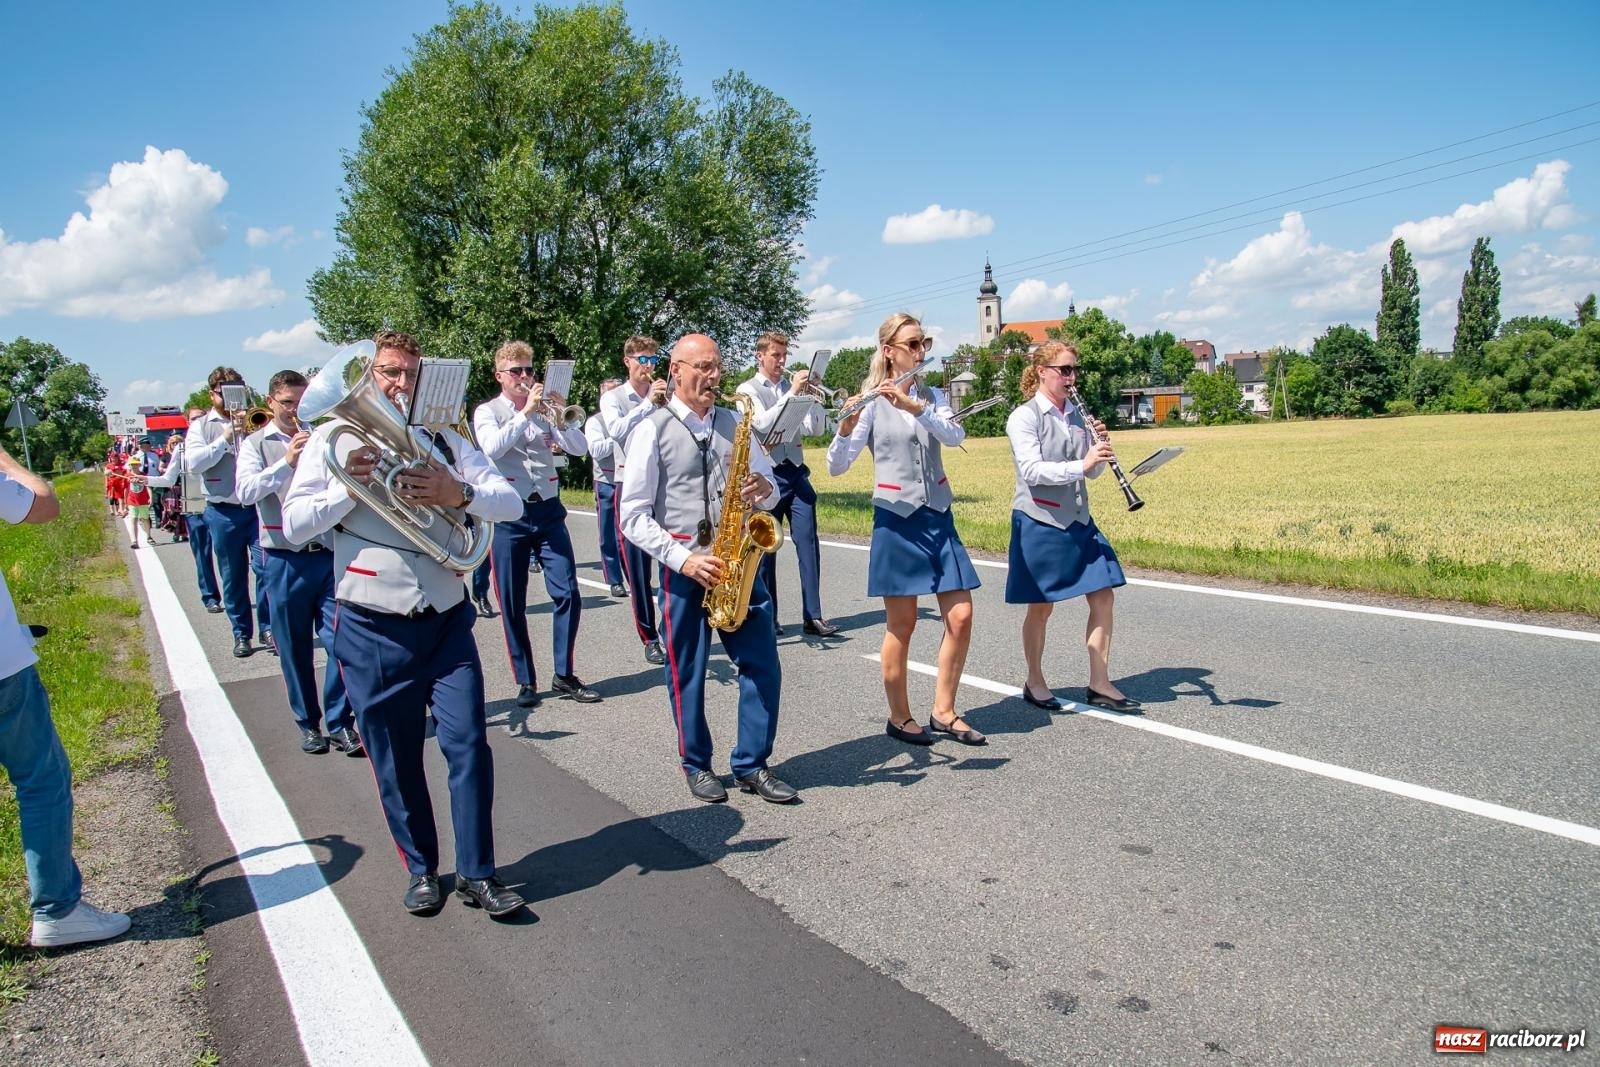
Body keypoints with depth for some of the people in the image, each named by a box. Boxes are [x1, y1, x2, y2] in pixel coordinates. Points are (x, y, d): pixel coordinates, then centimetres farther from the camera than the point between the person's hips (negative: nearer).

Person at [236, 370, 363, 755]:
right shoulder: (256, 444, 5)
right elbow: (246, 492, -11)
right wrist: (286, 462, -21)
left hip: (328, 552, 1)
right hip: (284, 559, -1)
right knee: (295, 648, 8)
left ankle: (340, 722, 8)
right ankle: (308, 724, 21)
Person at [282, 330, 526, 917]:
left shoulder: (445, 439, 8)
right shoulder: (334, 438, 4)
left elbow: (511, 502, -2)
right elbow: (295, 526, -4)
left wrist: (459, 493, -21)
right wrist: (352, 484, -17)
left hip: (446, 620, 1)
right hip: (372, 627, -1)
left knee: (468, 743, -2)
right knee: (395, 758, 8)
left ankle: (477, 872, 11)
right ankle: (421, 870, 26)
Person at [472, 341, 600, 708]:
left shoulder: (544, 409, 10)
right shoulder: (487, 412, 2)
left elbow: (579, 448, 1)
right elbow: (492, 449, -19)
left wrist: (562, 414, -13)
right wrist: (526, 411, -21)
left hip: (548, 511, 2)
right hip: (508, 515, -2)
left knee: (567, 593, -3)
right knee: (512, 604, 3)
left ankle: (564, 675, 8)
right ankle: (525, 681, 14)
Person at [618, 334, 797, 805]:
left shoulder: (733, 423, 10)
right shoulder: (652, 430, -3)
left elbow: (770, 486, 16)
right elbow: (633, 515, -7)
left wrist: (765, 490, -9)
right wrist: (683, 559, -16)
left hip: (738, 559, 4)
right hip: (682, 566, -4)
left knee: (763, 665, 2)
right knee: (687, 675, 6)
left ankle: (751, 765, 17)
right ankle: (697, 765, 25)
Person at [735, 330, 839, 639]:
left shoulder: (793, 387, 13)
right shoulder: (748, 390, 3)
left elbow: (818, 428, 8)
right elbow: (764, 423, -16)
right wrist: (793, 392, -18)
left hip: (796, 473, 4)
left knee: (808, 543, -3)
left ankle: (812, 616, 0)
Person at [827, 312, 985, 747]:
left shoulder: (932, 395, 8)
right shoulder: (871, 402, -5)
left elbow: (955, 435, -12)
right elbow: (836, 466, -12)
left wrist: (914, 406, -26)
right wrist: (847, 427, -31)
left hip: (938, 518, 5)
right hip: (897, 521, -5)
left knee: (961, 618, 2)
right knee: (901, 625, 1)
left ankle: (943, 711, 17)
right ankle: (899, 717, 17)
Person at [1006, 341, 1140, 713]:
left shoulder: (1077, 415, 9)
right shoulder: (1024, 417, -9)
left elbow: (1092, 472, 11)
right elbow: (1032, 470, -21)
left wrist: (1099, 449, -9)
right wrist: (1079, 465, -31)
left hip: (1078, 520, 6)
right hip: (1039, 522, -6)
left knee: (1103, 596, 3)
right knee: (1041, 607, 4)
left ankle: (1100, 684, 13)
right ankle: (1034, 683, 21)